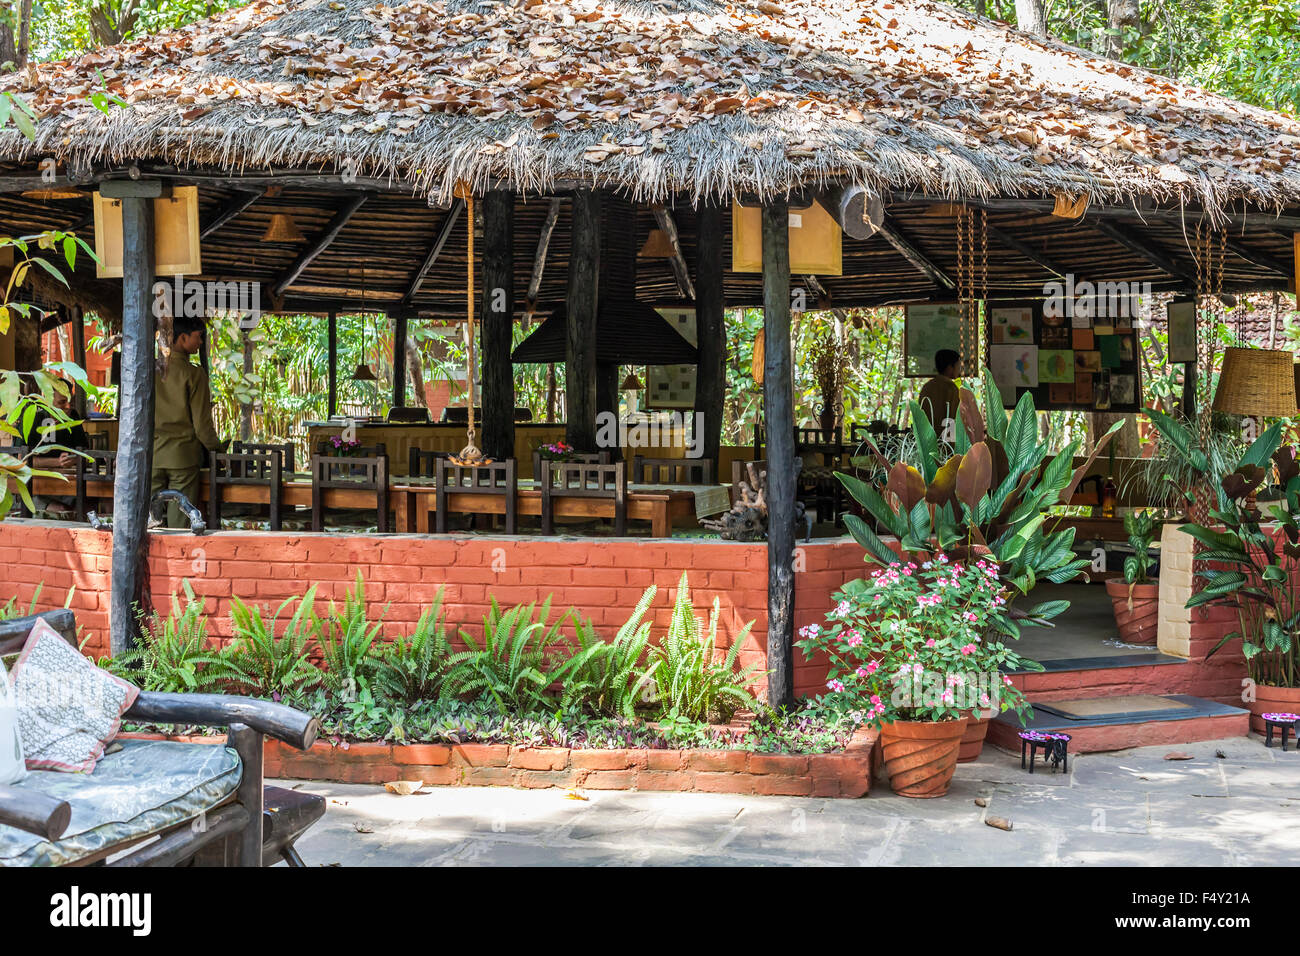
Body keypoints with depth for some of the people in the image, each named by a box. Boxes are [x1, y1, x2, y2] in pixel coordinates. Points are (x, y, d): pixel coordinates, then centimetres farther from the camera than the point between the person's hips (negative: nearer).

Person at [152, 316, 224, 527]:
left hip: (152, 454, 3)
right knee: (179, 520, 1)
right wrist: (216, 446, 7)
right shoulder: (193, 374, -9)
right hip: (183, 455, -3)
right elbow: (201, 421, -7)